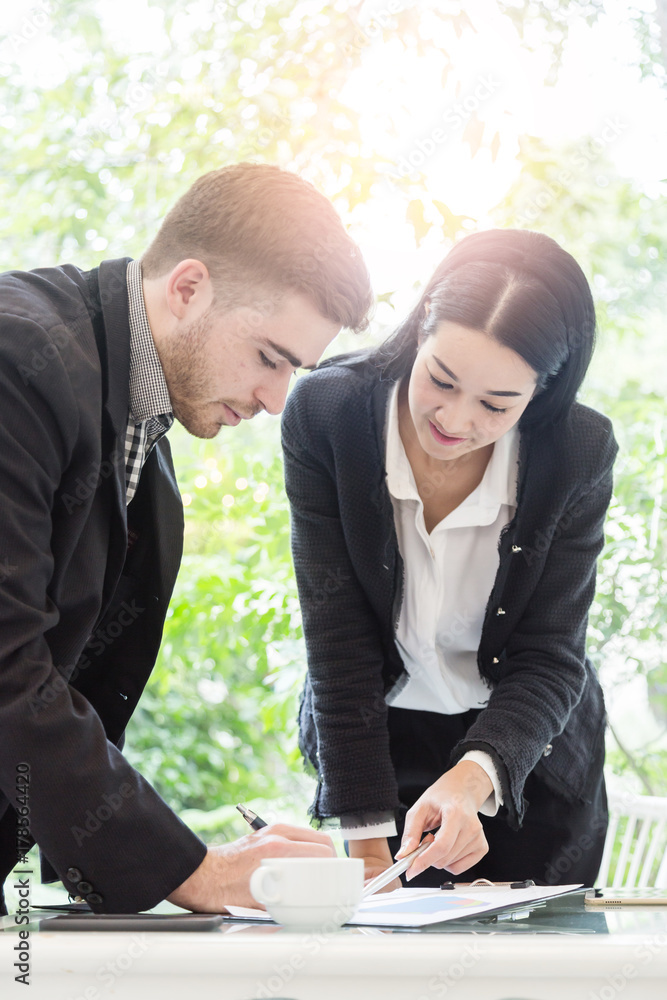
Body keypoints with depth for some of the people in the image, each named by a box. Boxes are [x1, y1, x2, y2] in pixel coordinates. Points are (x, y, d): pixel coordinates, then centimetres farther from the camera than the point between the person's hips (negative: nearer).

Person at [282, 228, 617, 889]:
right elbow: (338, 640, -21)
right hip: (376, 744, 0)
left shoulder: (581, 452, -19)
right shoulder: (325, 413, -21)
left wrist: (474, 777, -38)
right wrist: (366, 840, -25)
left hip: (529, 757, 1)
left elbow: (550, 659, -18)